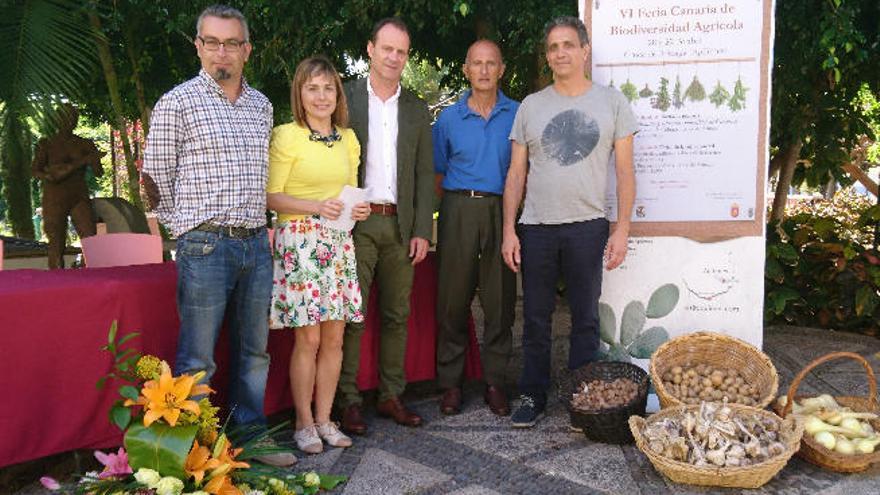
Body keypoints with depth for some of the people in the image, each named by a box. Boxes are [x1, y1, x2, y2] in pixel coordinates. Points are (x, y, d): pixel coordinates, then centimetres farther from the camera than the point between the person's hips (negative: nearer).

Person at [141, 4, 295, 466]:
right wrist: (189, 230, 3)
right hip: (205, 247, -5)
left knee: (254, 350, 13)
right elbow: (156, 178, 0)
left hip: (256, 245, 6)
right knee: (198, 358, -1)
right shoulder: (177, 103, -4)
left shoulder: (261, 105, 12)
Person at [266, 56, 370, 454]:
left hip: (339, 243, 5)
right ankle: (304, 424, 13)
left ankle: (324, 418, 19)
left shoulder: (348, 138, 13)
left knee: (334, 337, 7)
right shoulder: (286, 136, -4)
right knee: (308, 339, -2)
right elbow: (270, 196, -7)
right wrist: (315, 206, -19)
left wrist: (359, 209, 1)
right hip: (299, 242, -5)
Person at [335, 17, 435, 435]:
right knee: (351, 315, -1)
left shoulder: (417, 110, 12)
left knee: (396, 315, 9)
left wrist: (422, 231, 2)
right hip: (355, 223, -3)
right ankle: (348, 400, 9)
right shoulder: (343, 98, 2)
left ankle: (391, 396, 19)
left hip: (400, 226, 3)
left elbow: (424, 174, 9)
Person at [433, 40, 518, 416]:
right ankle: (450, 382, 12)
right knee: (453, 299, 1)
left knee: (501, 300, 3)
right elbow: (438, 173, 13)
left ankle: (495, 381, 14)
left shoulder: (517, 114, 7)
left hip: (503, 211, 0)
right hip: (459, 211, 0)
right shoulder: (449, 118, 8)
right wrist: (459, 205, 4)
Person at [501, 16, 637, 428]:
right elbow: (516, 173, 7)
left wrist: (621, 231, -5)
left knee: (586, 319, 7)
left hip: (588, 227, -1)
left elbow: (624, 172, 2)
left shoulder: (612, 102, 4)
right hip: (536, 227, 2)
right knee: (536, 319, 8)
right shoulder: (530, 106, 8)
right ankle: (533, 397, 19)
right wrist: (509, 231, 0)